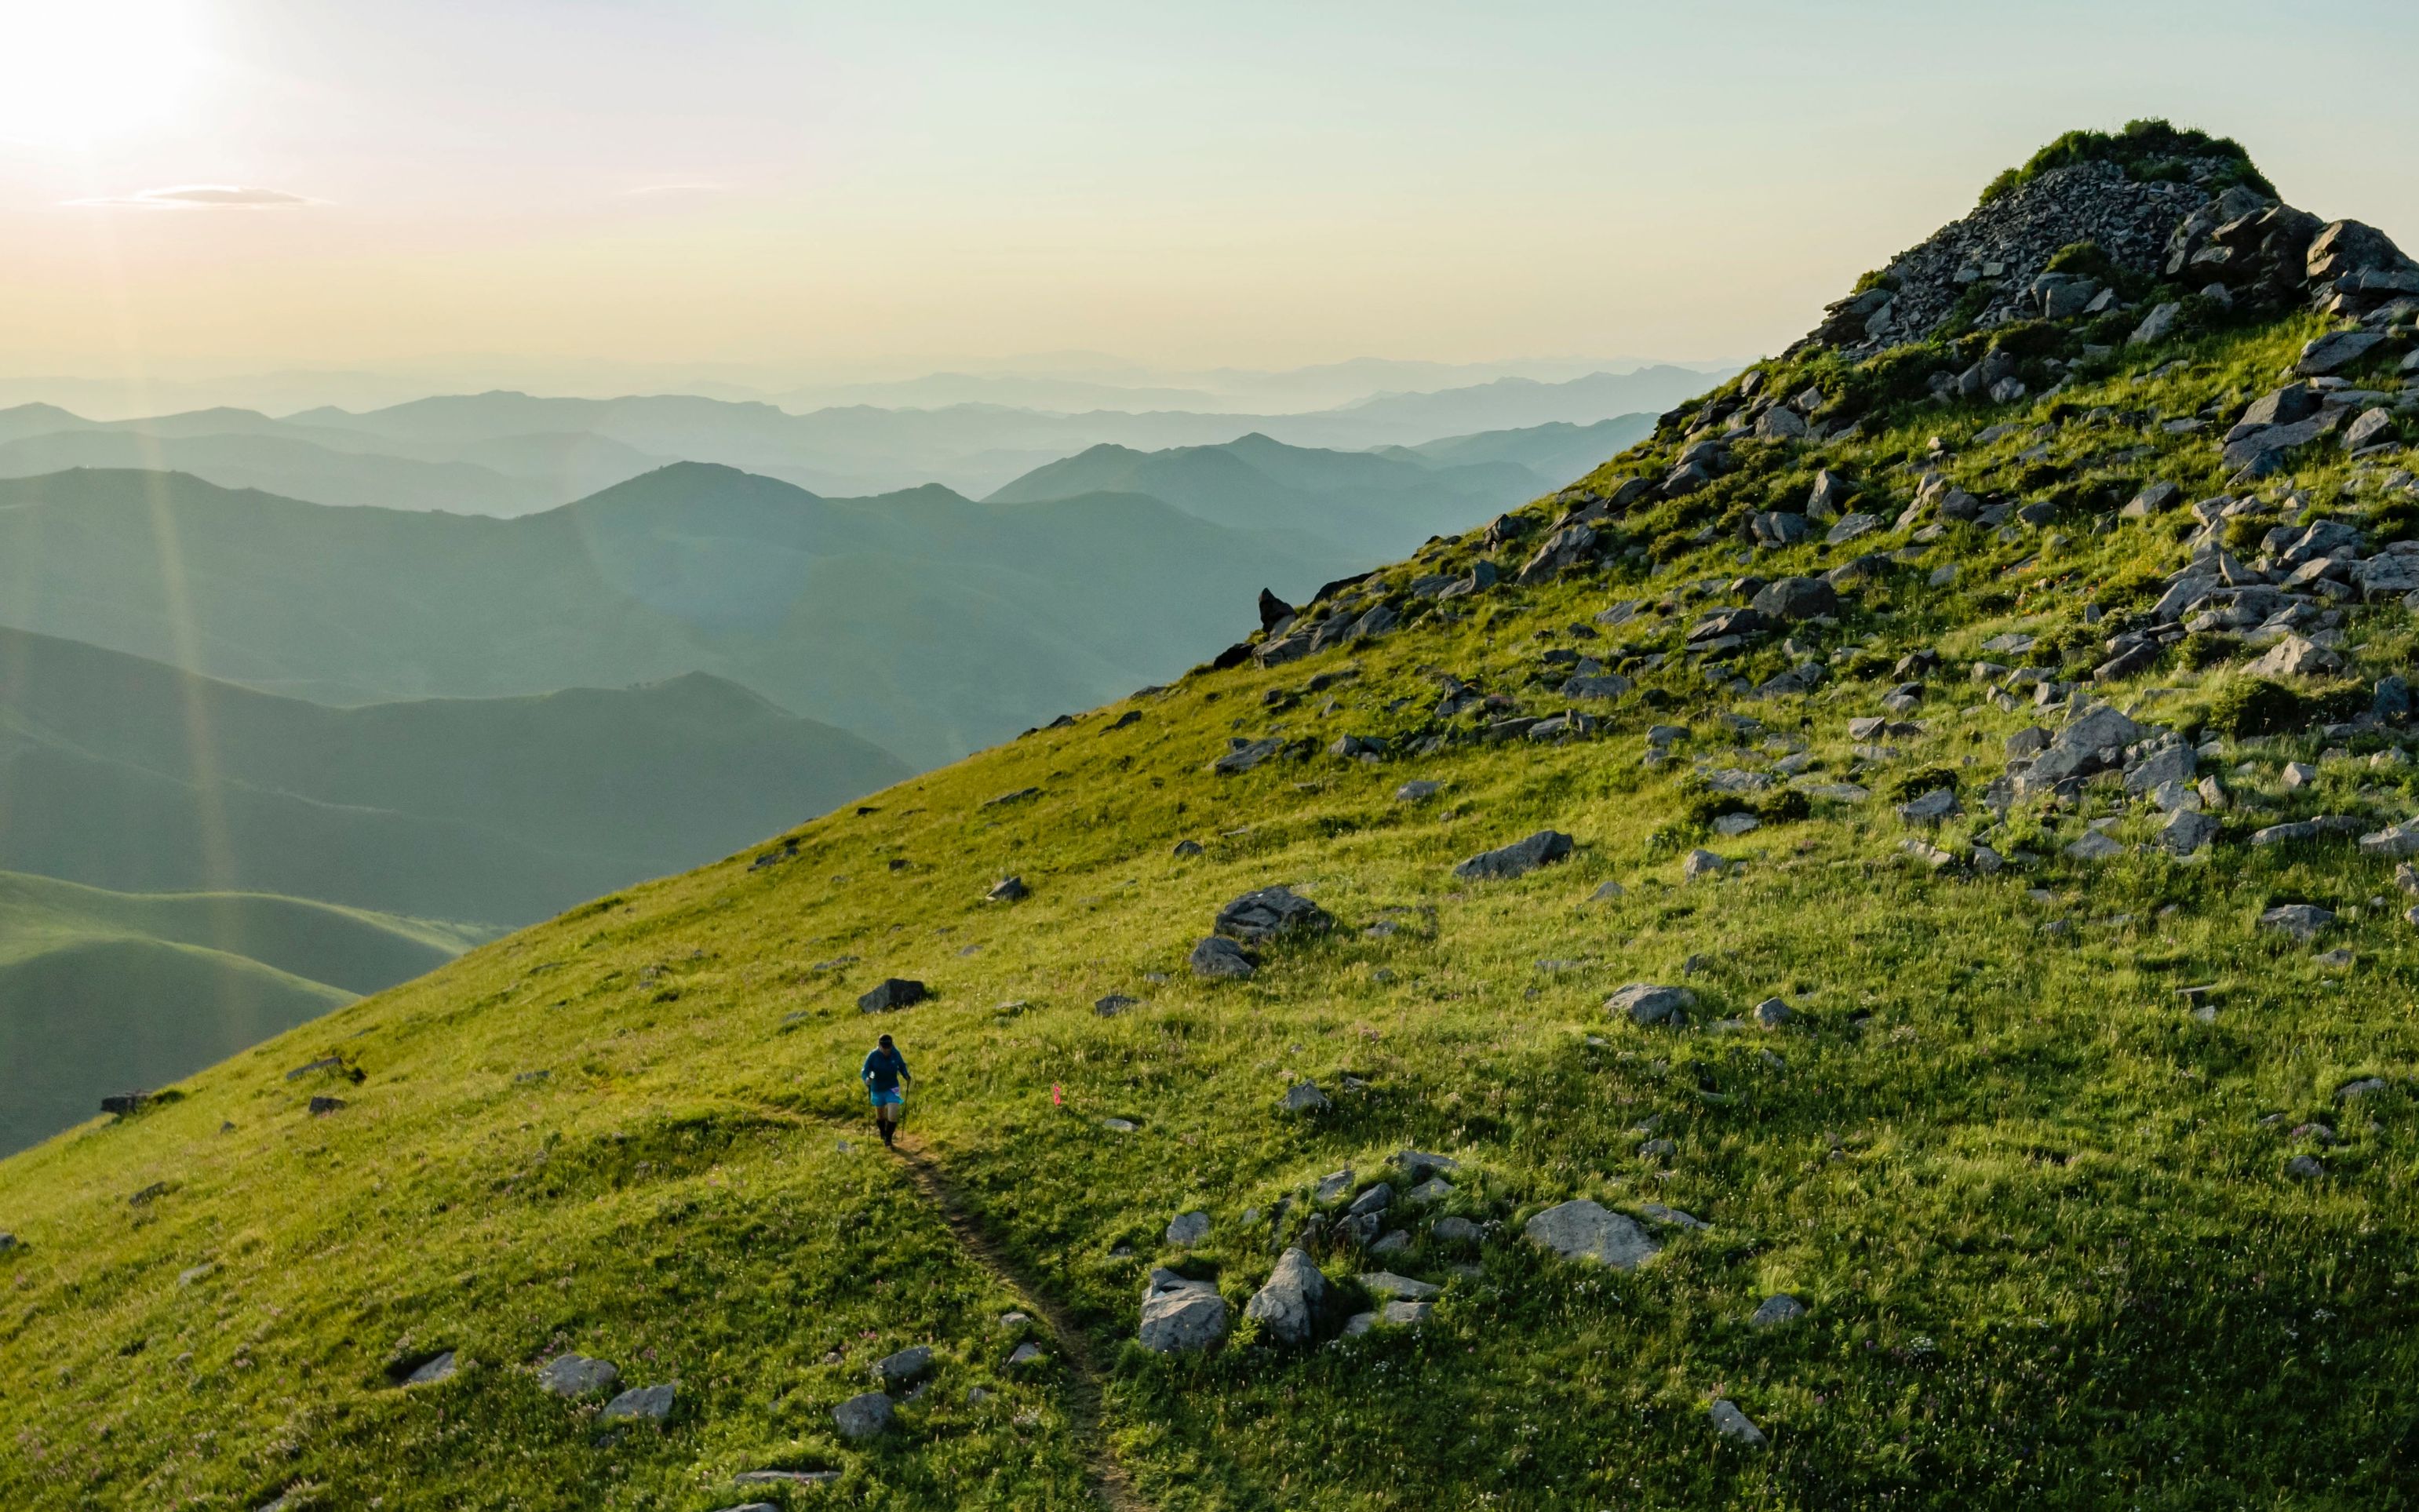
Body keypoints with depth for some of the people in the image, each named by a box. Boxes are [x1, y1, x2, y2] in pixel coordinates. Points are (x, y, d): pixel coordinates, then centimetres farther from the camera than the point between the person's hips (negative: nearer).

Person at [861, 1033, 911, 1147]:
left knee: (893, 1115, -12)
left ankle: (888, 1140, 6)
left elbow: (902, 1066, 2)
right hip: (878, 1089, 0)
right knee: (880, 1114, 20)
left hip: (892, 1088, 0)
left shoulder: (895, 1053, -14)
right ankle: (883, 1135, 48)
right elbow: (865, 1072, -18)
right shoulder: (873, 1056, -20)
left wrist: (906, 1076, -15)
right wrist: (867, 1079, -39)